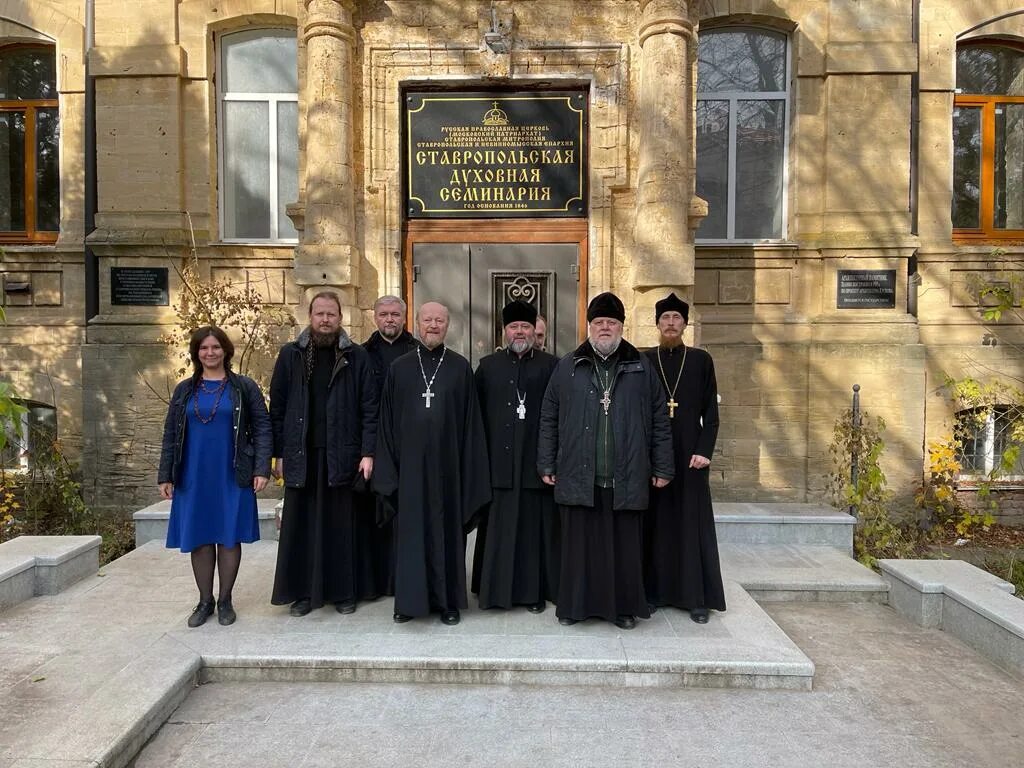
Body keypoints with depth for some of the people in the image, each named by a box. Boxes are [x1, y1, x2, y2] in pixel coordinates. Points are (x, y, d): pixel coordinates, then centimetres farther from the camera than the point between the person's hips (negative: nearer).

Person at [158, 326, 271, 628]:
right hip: (193, 477, 2)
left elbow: (262, 428, -2)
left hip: (232, 477, -2)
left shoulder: (245, 387, 1)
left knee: (229, 538, 4)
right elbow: (171, 434, 10)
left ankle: (225, 600, 19)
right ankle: (205, 601, 22)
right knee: (199, 539, 7)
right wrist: (165, 475, 6)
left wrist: (261, 469, -10)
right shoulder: (184, 390, 9)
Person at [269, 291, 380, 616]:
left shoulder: (357, 357, 0)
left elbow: (370, 409, -3)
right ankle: (303, 591, 22)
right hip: (302, 455, 1)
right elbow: (277, 408, 5)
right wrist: (279, 453, 1)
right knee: (302, 524, 9)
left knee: (343, 523, 7)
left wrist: (367, 453, -9)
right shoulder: (290, 355, 4)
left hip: (343, 454, -1)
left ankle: (345, 590, 20)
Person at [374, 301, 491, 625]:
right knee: (410, 530, 8)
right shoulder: (399, 367, 5)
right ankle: (410, 599, 21)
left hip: (446, 463, -1)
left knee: (447, 528, 7)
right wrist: (389, 468, 1)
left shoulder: (460, 367, 1)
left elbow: (470, 420, 0)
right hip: (410, 464, 1)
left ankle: (448, 600, 20)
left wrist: (469, 468, -4)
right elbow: (387, 421, 6)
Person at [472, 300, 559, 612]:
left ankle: (535, 589, 16)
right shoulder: (488, 366, 10)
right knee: (499, 526, 7)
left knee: (533, 525, 5)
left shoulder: (550, 366, 4)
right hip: (498, 461, 2)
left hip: (536, 460, -1)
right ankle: (496, 588, 19)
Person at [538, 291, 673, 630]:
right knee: (579, 544, 7)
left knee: (625, 545, 7)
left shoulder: (641, 367, 7)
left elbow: (659, 420, 6)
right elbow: (548, 418, 7)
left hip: (626, 478, 0)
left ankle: (624, 607, 23)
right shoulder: (567, 367, 6)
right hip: (579, 476, 0)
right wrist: (547, 465, 3)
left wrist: (662, 467, 3)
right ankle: (574, 605, 22)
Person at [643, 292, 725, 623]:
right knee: (654, 523, 5)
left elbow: (711, 412, 2)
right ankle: (653, 591, 15)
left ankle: (697, 597, 9)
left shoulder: (701, 360, 4)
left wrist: (704, 450, -8)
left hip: (689, 455, 0)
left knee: (693, 523, 2)